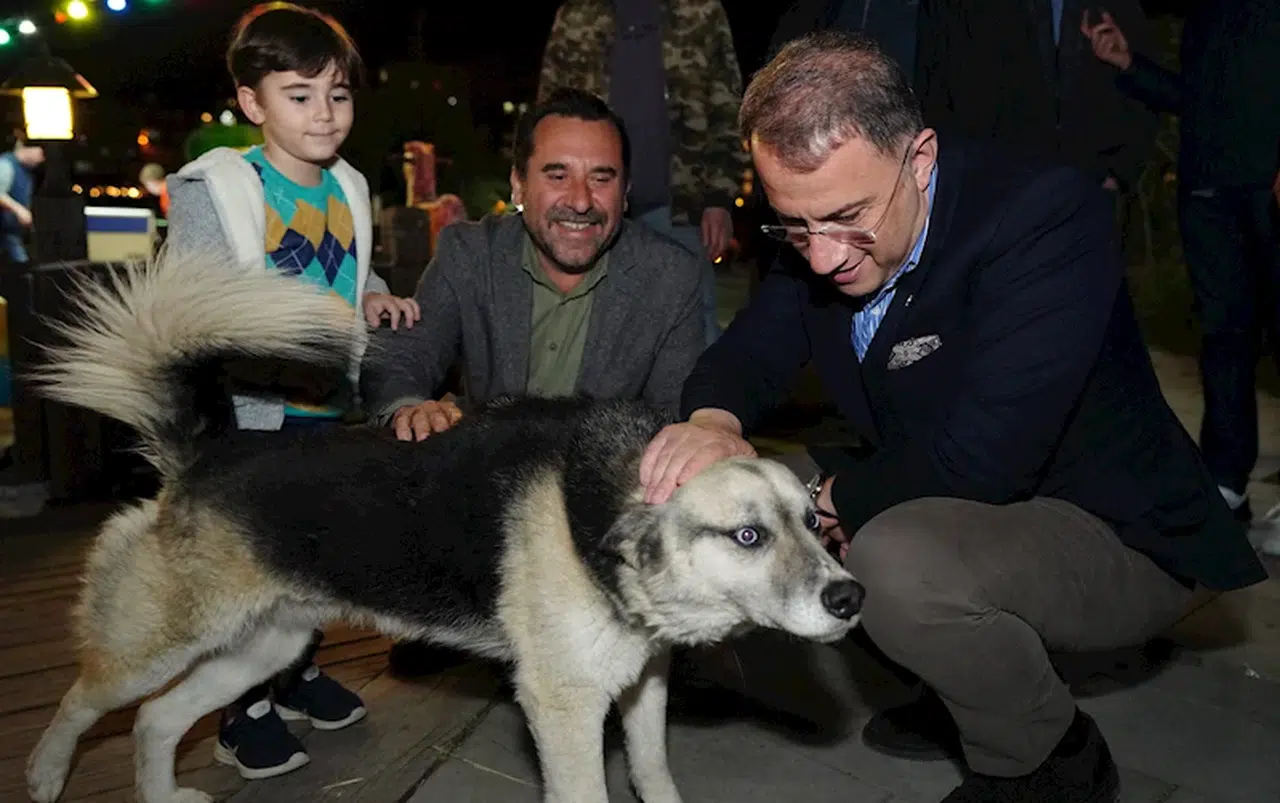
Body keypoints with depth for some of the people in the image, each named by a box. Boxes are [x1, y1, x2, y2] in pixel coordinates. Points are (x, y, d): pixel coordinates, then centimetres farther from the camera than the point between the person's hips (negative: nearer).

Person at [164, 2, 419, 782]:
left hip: (331, 409, 6)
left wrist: (376, 298, 0)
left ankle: (301, 672, 38)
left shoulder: (350, 189, 7)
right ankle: (246, 711, 21)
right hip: (247, 416, -6)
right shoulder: (213, 189, -12)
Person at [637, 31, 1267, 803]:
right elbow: (746, 354, -2)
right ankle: (966, 686, 15)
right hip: (955, 508, 7)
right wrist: (711, 421, -26)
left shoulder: (1049, 213, -28)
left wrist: (831, 500, -18)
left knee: (897, 559, -33)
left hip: (1117, 535, -7)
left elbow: (979, 460, -33)